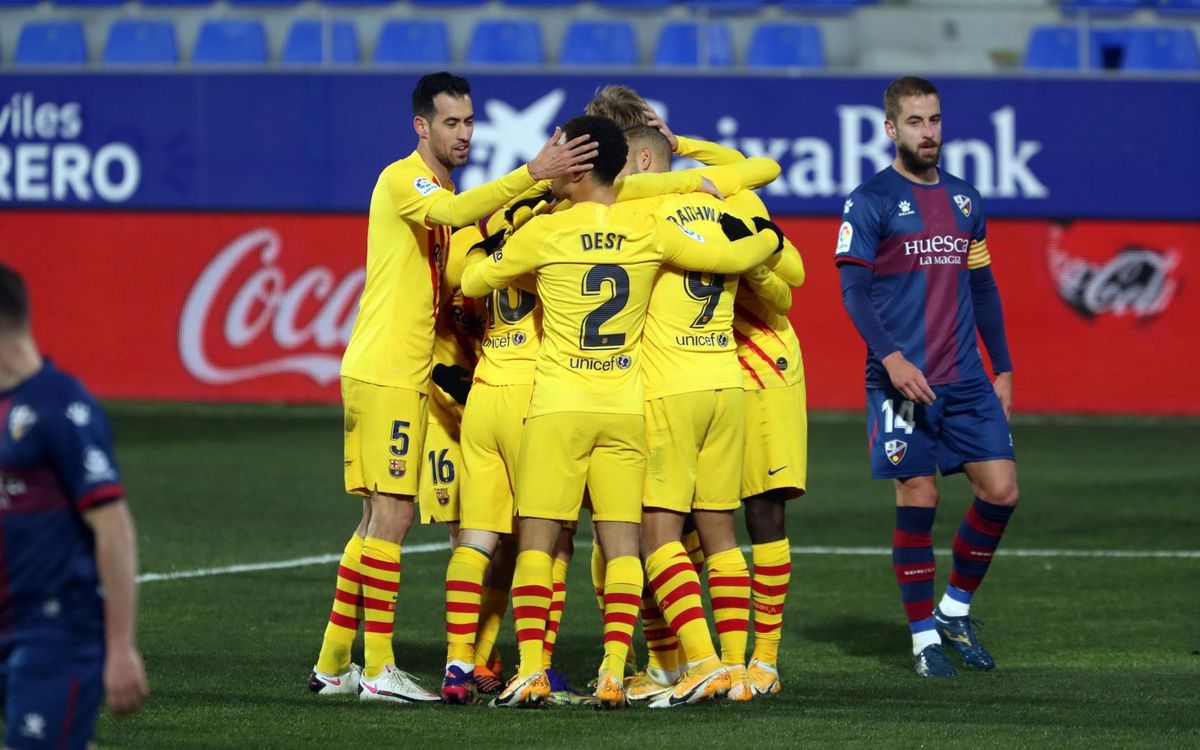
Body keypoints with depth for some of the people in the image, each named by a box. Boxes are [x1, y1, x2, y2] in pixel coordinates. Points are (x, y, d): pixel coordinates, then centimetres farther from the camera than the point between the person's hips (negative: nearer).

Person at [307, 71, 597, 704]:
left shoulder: (439, 190, 20)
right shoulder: (402, 179, -11)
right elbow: (454, 213, -33)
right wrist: (533, 174, -41)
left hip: (403, 374, 10)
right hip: (386, 372, -10)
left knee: (378, 519, 12)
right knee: (391, 515, -9)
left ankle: (332, 664, 17)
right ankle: (378, 669, -8)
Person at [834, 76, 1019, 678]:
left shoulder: (964, 200, 14)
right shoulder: (870, 202, -4)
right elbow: (854, 289, -10)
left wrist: (1002, 369, 16)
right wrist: (891, 358, -22)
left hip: (967, 380, 5)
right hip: (901, 380, -5)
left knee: (1000, 491, -3)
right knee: (918, 499, -4)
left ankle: (955, 608, 16)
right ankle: (923, 634, 7)